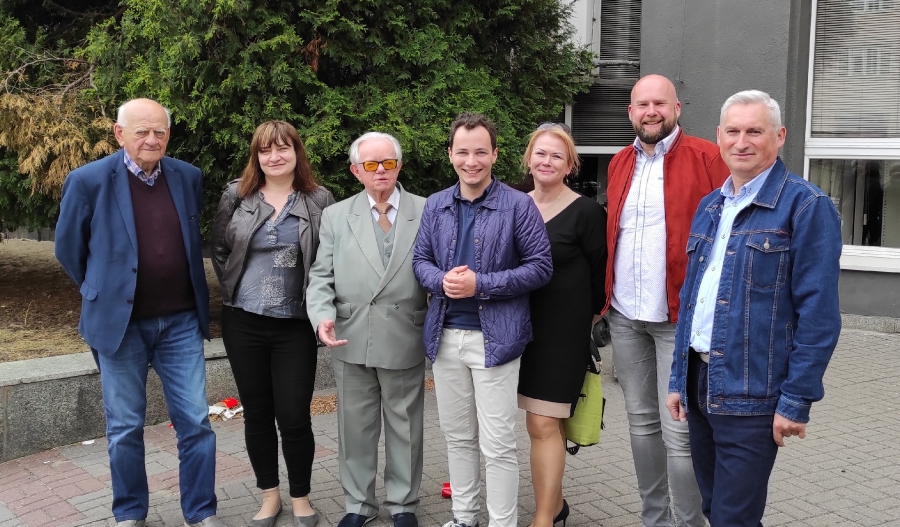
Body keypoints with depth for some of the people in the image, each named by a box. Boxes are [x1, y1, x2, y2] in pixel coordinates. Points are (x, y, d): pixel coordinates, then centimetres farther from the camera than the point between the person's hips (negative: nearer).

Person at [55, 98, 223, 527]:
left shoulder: (189, 177, 1)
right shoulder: (89, 180, -8)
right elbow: (68, 249, 4)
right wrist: (103, 292, 11)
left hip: (181, 320, 2)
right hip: (119, 321, -2)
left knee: (196, 422, 5)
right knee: (124, 427, 10)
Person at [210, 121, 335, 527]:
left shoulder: (319, 200, -1)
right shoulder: (236, 195, 3)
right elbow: (219, 250, 12)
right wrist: (235, 290, 8)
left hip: (295, 325, -2)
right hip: (243, 323, 2)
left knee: (294, 416, 0)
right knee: (257, 413, 11)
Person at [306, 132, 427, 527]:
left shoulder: (428, 213, 1)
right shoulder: (335, 216, 6)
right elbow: (321, 276, 3)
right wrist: (323, 315, -16)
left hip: (405, 341, -1)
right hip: (351, 341, 2)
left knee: (405, 427, 11)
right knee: (355, 427, 13)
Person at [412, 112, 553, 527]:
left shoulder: (518, 205, -7)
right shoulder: (435, 205, 7)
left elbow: (540, 266, -9)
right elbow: (420, 259, 11)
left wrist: (481, 284, -18)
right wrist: (442, 281, -13)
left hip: (495, 337, -5)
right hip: (446, 336, 5)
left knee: (497, 445, 1)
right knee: (457, 437, 16)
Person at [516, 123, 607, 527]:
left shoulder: (586, 212, -10)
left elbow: (600, 274, -1)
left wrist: (587, 316, 6)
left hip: (563, 331, -5)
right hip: (521, 328, 5)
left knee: (543, 424, -8)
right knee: (544, 423, 13)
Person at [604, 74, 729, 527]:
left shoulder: (706, 157, -5)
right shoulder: (619, 163, 13)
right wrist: (604, 297, 13)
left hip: (679, 317, -6)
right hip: (624, 316, 6)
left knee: (678, 433, -4)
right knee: (641, 421, 14)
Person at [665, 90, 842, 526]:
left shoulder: (806, 207, -10)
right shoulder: (709, 207, 12)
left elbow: (818, 314, -13)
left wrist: (796, 401, -15)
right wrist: (679, 379, 14)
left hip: (750, 395, -7)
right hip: (699, 387, 7)